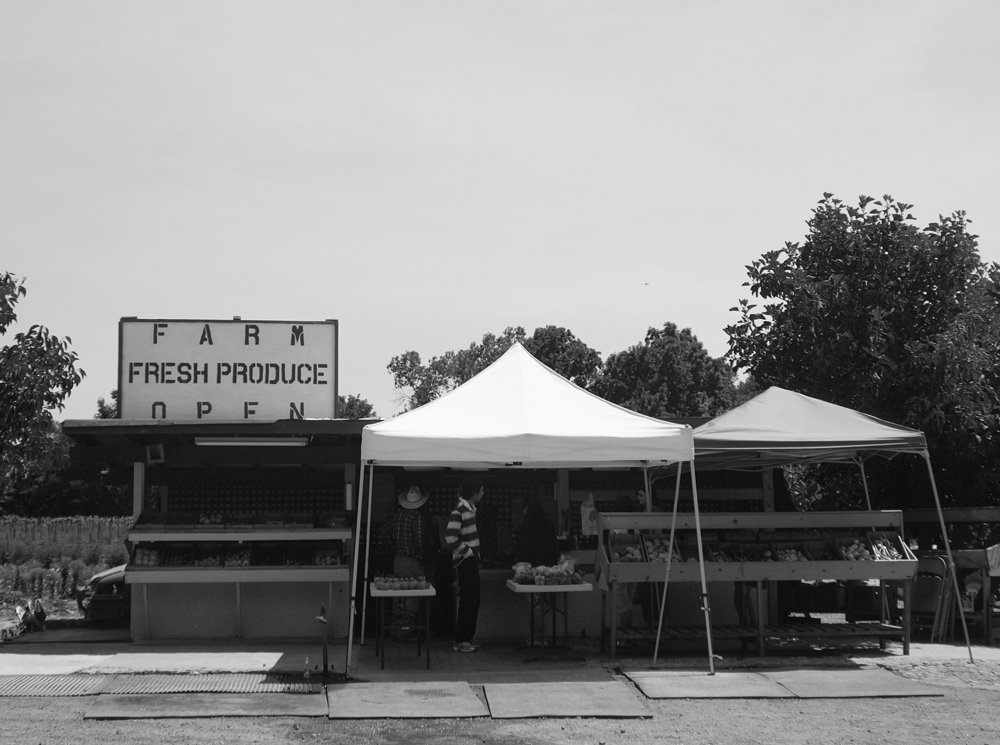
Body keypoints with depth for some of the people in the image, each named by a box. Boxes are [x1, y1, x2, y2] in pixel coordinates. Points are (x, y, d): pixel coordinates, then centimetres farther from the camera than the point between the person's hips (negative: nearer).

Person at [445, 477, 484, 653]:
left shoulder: (470, 509, 11)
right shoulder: (458, 512, -19)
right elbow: (450, 537, -26)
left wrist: (476, 552, 15)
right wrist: (467, 551, -17)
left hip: (472, 561, 9)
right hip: (464, 561, -9)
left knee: (473, 600, 14)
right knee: (467, 601, -5)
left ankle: (469, 636, 24)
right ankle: (460, 641, 1)